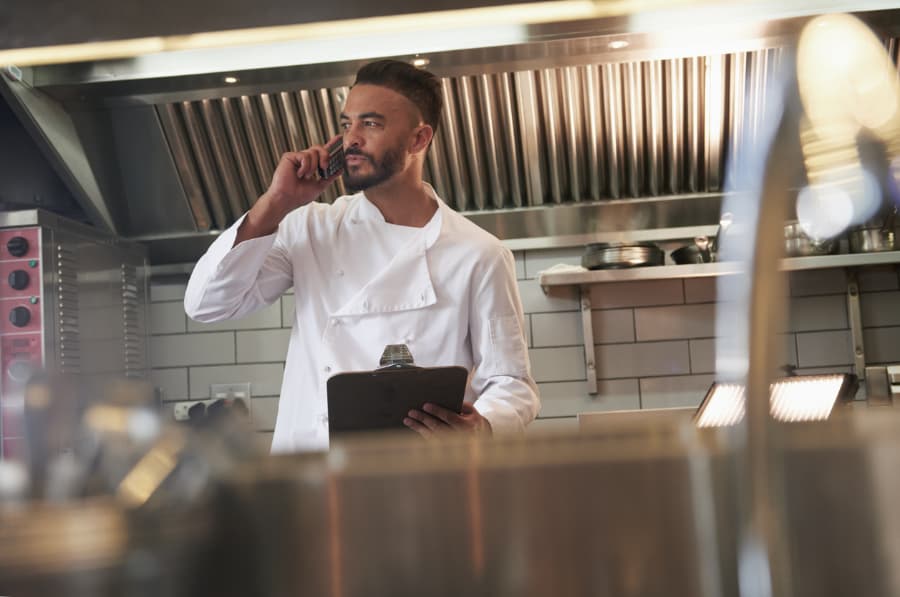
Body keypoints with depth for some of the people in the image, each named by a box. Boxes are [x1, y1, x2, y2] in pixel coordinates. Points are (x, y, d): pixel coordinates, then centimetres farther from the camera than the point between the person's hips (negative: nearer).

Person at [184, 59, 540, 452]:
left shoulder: (480, 256, 3)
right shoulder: (310, 229, 13)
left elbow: (511, 384, 4)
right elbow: (207, 304, 6)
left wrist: (479, 430, -18)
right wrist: (276, 203, -1)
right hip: (306, 465, 2)